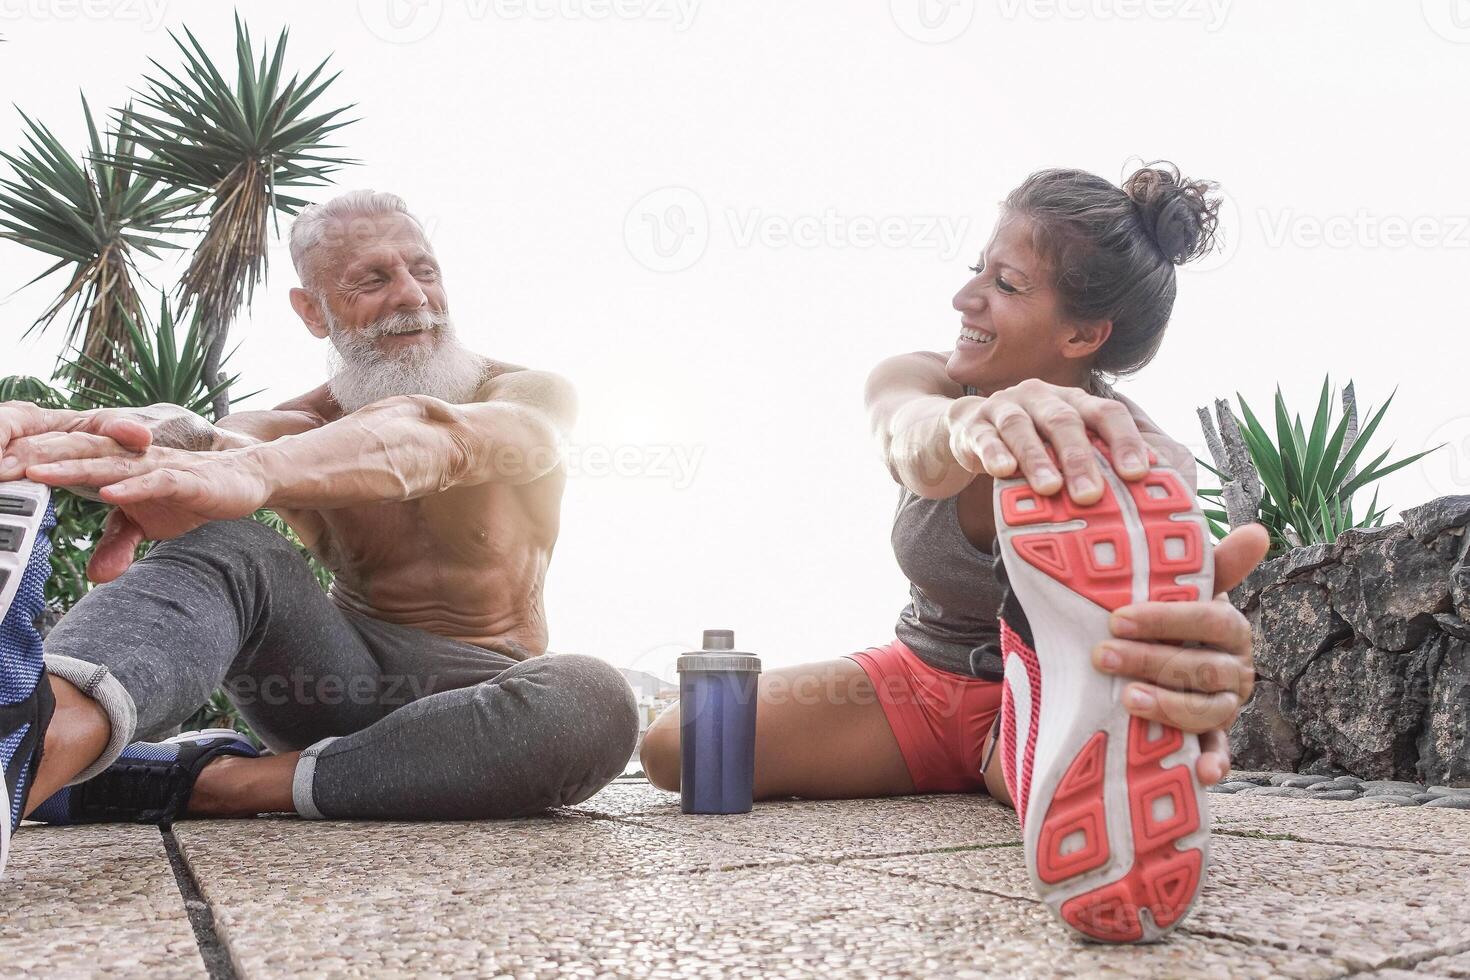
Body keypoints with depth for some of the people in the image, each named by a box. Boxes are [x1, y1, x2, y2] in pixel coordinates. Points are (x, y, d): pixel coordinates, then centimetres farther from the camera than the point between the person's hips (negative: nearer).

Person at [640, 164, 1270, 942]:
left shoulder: (1145, 462, -23)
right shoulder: (912, 383, -16)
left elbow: (1153, 594, -46)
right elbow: (910, 442, -42)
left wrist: (1192, 658, -73)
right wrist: (967, 425, -69)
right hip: (922, 677, 6)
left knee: (1096, 771, -42)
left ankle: (997, 773, -3)